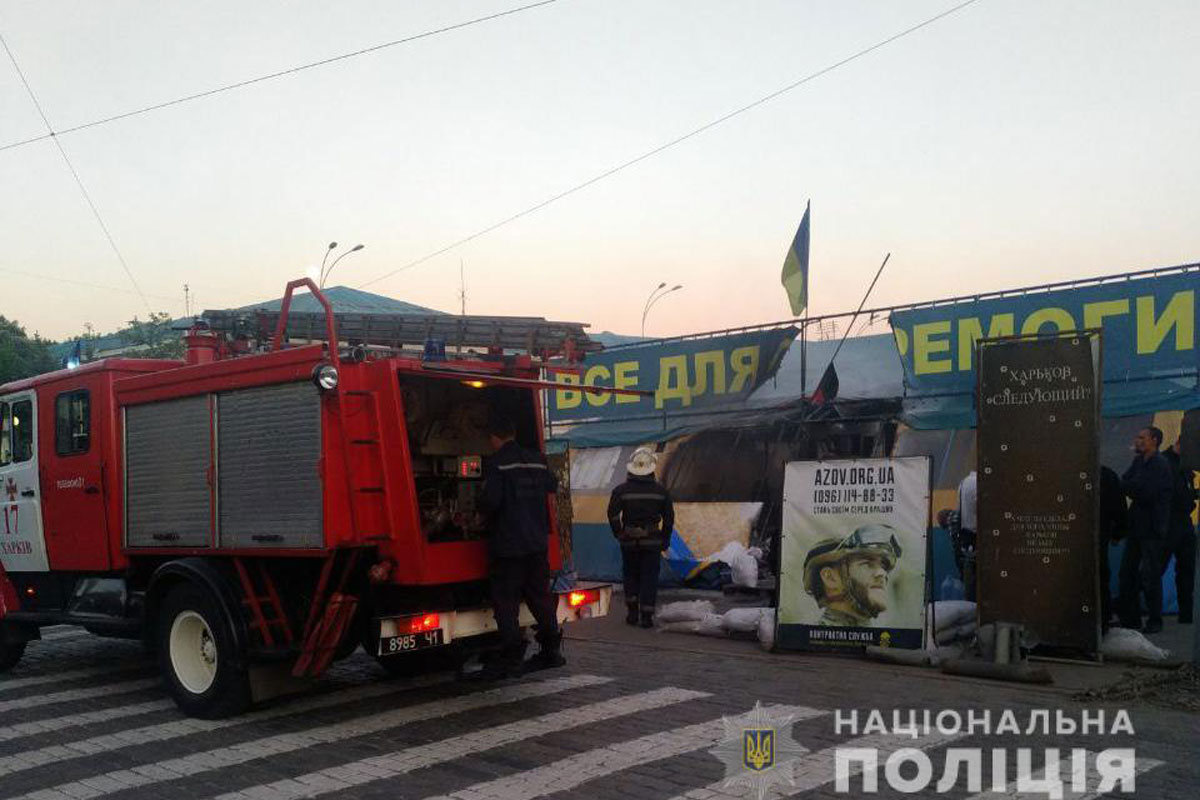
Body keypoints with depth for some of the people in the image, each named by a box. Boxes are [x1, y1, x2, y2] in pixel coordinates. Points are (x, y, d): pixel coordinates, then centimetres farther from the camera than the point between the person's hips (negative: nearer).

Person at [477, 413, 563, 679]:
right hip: (537, 541, 7)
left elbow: (491, 500, -19)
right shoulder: (537, 460, 9)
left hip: (507, 544, -7)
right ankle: (551, 650, 22)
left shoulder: (496, 463, -11)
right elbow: (552, 486, 18)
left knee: (505, 600, -2)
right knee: (540, 596, 15)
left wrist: (484, 513, 2)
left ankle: (511, 657, -4)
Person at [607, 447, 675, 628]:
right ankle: (646, 616, 1)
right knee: (649, 577, 4)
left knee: (630, 576, 15)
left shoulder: (621, 490, -4)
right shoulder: (660, 490, 0)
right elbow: (669, 517, 2)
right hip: (652, 541, 0)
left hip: (629, 540, 0)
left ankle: (632, 613, 14)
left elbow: (612, 514, -7)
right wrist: (665, 539, 11)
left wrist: (619, 534, 5)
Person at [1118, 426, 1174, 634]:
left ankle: (1155, 621, 9)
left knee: (1150, 577, -2)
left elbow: (1146, 493, -20)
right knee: (1127, 574, 9)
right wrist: (1135, 489, -12)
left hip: (1152, 528, -8)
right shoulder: (1139, 461, 13)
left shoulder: (1160, 465, -12)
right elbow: (1125, 484, 7)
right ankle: (1130, 618, 18)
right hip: (1136, 526, 8)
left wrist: (1129, 487, -7)